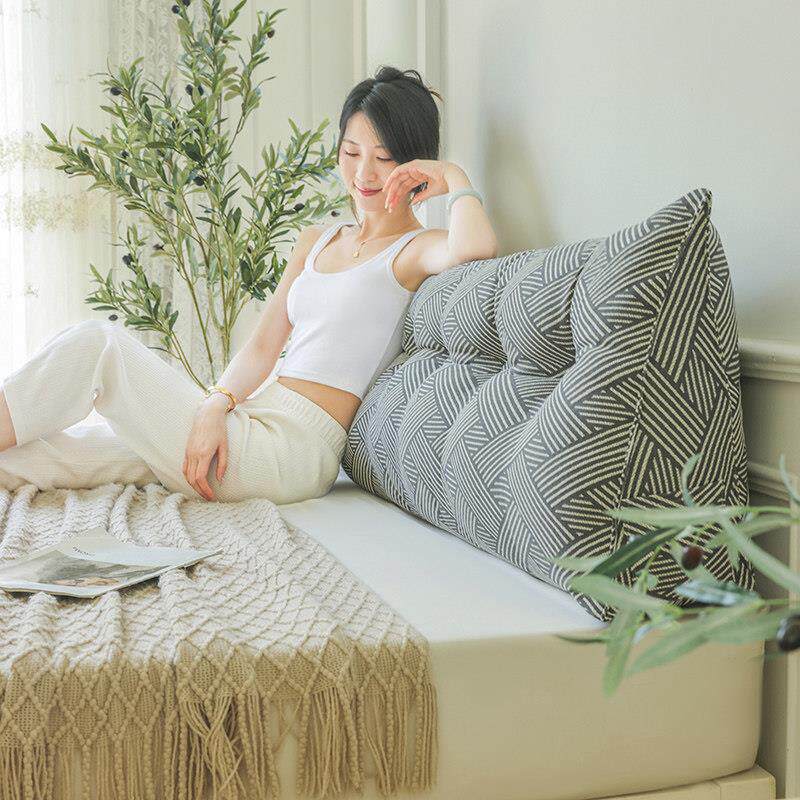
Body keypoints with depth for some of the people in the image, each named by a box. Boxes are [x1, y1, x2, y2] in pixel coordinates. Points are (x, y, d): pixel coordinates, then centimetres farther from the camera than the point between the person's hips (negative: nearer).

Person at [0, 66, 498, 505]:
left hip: (297, 449, -7)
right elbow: (262, 348, 14)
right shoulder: (316, 241, 21)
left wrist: (453, 177, -8)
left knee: (99, 342, -16)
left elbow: (476, 248, -28)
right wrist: (217, 404, -6)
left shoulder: (415, 249, -1)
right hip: (253, 426, 7)